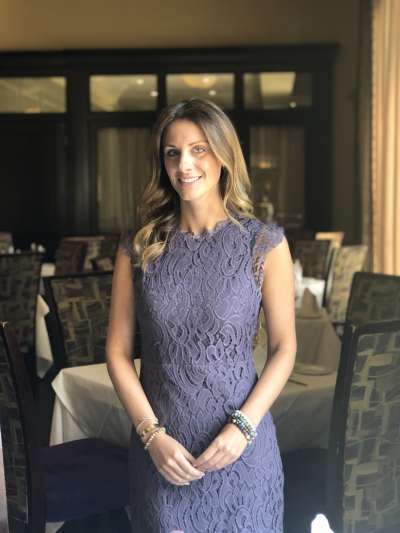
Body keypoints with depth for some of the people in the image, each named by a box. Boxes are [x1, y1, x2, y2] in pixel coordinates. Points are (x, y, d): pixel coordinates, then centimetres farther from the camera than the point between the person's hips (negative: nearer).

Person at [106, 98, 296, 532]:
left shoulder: (265, 244, -5)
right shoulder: (138, 249, 0)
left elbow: (284, 349, -3)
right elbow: (118, 351, 0)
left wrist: (243, 426, -13)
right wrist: (152, 434, -9)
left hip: (240, 446, -1)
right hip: (159, 445, 2)